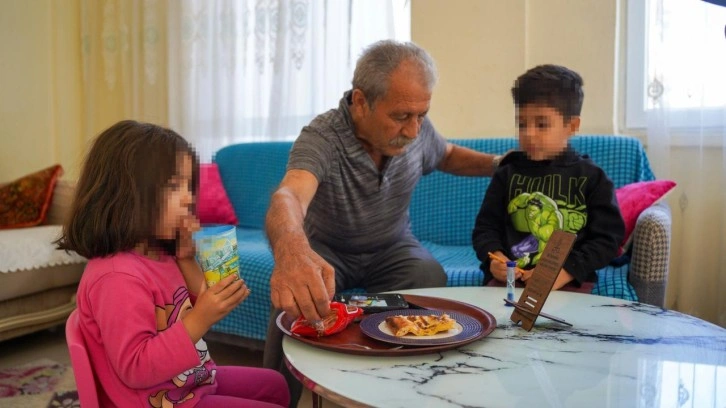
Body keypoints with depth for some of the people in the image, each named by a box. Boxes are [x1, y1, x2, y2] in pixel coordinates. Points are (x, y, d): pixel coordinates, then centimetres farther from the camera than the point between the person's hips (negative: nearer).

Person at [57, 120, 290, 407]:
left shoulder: (159, 255, 0)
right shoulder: (117, 277, -28)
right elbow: (134, 370, -29)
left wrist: (186, 260, -5)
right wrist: (200, 320, -35)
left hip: (191, 381, 9)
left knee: (274, 385, 22)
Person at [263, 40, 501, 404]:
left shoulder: (417, 129, -12)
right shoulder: (321, 139, -30)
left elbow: (447, 156, 12)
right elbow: (288, 197, -51)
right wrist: (292, 252, -75)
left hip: (392, 248, 3)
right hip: (327, 250, -3)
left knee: (432, 280, -27)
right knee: (295, 295, -33)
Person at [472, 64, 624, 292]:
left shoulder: (592, 178, 6)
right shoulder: (507, 174, 12)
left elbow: (607, 238, 2)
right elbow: (485, 227, 13)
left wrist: (566, 270, -12)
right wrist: (493, 257, -9)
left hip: (570, 283, -1)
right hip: (508, 280, 1)